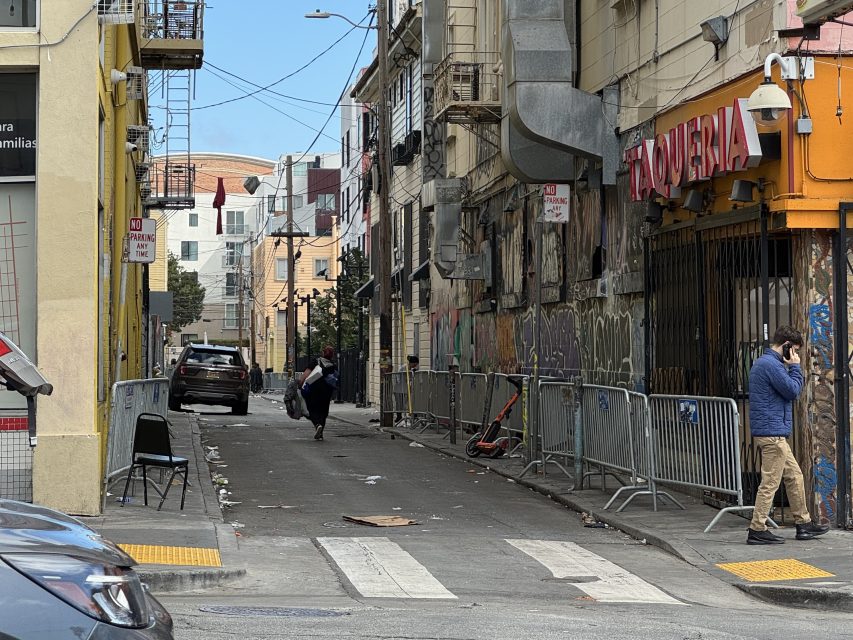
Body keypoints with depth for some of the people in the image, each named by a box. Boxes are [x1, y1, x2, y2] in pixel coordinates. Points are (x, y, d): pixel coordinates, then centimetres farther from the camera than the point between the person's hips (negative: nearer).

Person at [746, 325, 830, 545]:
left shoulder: (761, 362, 18)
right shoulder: (772, 365, -17)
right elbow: (793, 390, -13)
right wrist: (795, 367, -5)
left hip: (772, 433, 11)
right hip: (772, 433, -11)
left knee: (794, 476, 16)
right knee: (770, 482, -6)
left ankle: (804, 523, 23)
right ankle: (757, 530, -3)